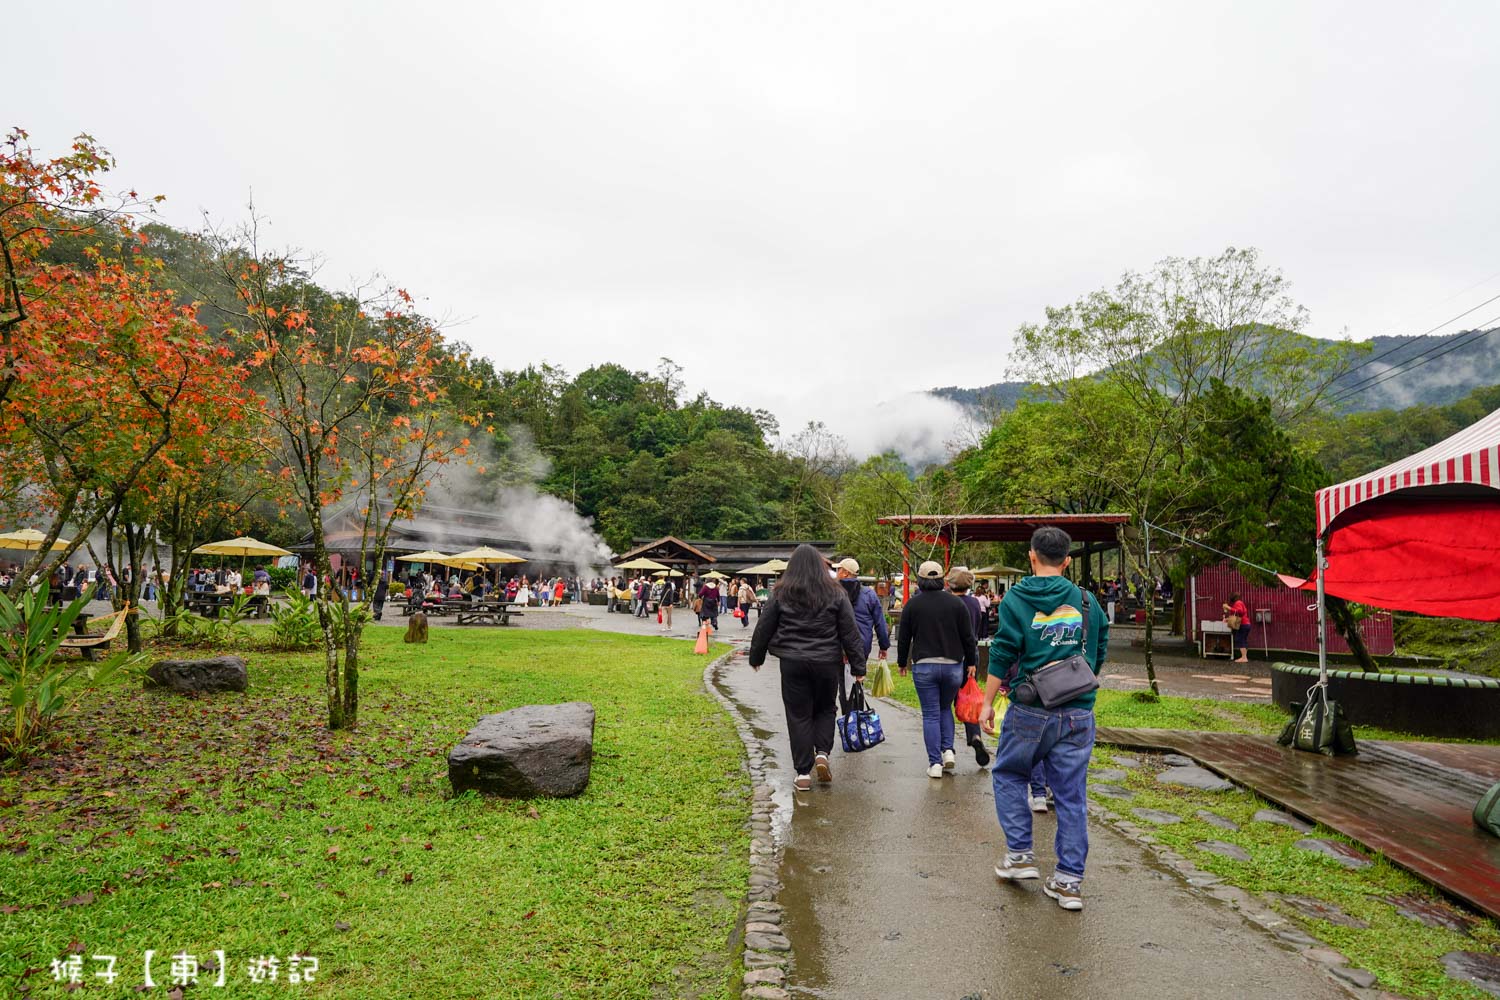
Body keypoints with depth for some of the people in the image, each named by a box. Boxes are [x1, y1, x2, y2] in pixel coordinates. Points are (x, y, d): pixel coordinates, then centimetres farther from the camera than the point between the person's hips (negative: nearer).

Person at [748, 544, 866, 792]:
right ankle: (822, 753, 2)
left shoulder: (781, 594, 0)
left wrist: (755, 658, 19)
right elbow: (850, 633, 1)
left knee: (799, 716, 7)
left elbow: (763, 629, 5)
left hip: (793, 663, 0)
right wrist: (858, 667, 6)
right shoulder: (835, 594, 1)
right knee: (825, 709, 21)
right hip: (827, 663, 1)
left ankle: (803, 773, 8)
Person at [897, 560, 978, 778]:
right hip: (953, 665, 2)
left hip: (924, 666, -2)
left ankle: (935, 763, 1)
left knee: (930, 714, 3)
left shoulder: (912, 605, -1)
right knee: (945, 708, 21)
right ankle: (948, 750, 7)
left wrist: (902, 663, 16)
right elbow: (968, 637, 3)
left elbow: (903, 638, 4)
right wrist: (971, 662, 14)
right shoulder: (956, 603, 1)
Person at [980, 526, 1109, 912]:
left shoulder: (1017, 598, -5)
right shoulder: (1087, 602, 6)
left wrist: (988, 703, -1)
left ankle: (1020, 854, 16)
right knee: (1071, 794, 9)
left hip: (1030, 711, -3)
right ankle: (1069, 881, 13)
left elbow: (1002, 655, -8)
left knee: (1009, 775, 19)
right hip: (1078, 713, 3)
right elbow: (1098, 656, 13)